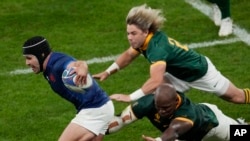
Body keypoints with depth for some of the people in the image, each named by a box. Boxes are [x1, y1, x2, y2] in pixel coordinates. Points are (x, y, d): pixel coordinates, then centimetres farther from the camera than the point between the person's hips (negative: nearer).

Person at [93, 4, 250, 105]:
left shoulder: (157, 48, -42)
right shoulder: (145, 39, -17)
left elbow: (156, 81, -55)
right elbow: (128, 55, 4)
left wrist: (130, 97, -59)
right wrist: (108, 72, -6)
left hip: (200, 71, -7)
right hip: (180, 75, 7)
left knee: (236, 96, 11)